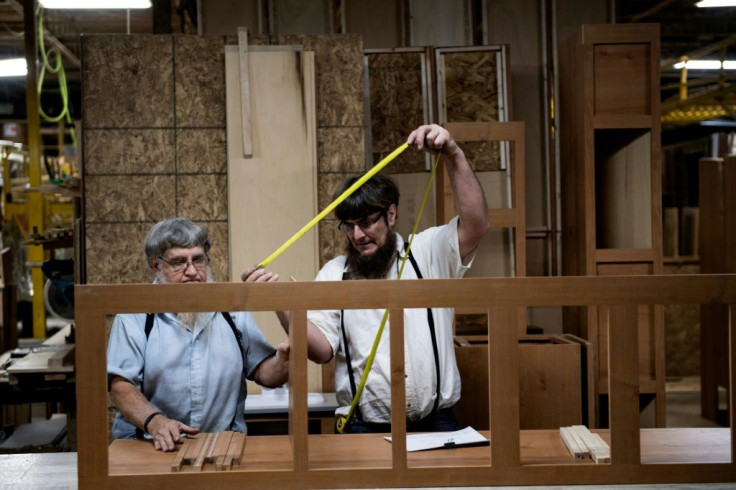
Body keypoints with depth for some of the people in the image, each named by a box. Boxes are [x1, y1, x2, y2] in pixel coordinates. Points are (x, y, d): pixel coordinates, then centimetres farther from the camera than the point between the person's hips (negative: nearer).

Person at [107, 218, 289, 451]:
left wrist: (283, 361, -11)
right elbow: (120, 386, -4)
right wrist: (154, 421, -22)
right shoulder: (134, 316, 4)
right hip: (153, 447, -1)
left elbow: (264, 373, 12)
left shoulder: (232, 311, 13)